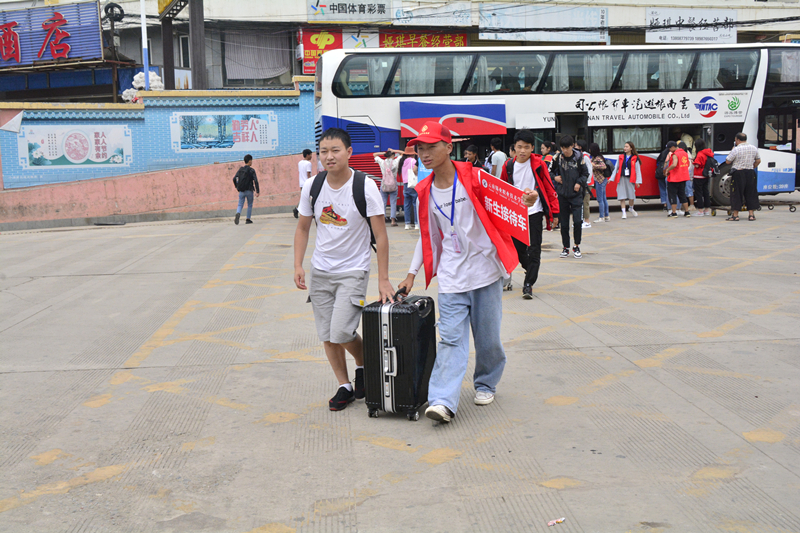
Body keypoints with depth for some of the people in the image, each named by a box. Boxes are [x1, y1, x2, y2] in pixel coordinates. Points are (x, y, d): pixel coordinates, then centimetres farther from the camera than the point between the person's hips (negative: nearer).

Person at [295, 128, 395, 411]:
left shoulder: (365, 187, -14)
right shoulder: (312, 186, -2)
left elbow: (380, 235, -12)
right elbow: (303, 228, 10)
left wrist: (383, 279, -15)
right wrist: (298, 266, -1)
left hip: (353, 271, -4)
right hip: (320, 271, 5)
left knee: (341, 332, -13)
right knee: (327, 335, 7)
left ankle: (363, 366, 17)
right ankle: (345, 386, 24)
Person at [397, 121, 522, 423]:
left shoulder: (474, 178, -6)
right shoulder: (425, 191, 6)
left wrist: (523, 204, -19)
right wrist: (412, 274, 14)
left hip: (485, 270, -2)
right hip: (450, 276, 2)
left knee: (488, 337, 8)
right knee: (451, 339, -7)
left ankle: (486, 384, 31)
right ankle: (443, 400, -12)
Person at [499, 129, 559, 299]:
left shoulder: (538, 164, -6)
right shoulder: (508, 166, 3)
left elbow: (549, 188, -2)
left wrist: (554, 211, -4)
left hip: (534, 212, -4)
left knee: (534, 249, -6)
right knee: (518, 248, 11)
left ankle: (528, 283, -2)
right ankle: (532, 271, 37)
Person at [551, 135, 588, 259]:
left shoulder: (579, 157, -3)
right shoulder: (557, 158, -2)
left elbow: (585, 173, 7)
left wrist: (580, 183, -9)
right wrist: (554, 177, -9)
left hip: (576, 194, -1)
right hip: (562, 194, 1)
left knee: (577, 221, -11)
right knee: (564, 223, 5)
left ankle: (577, 246, 8)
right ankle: (566, 247, 18)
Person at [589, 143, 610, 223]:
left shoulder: (598, 158, -16)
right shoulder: (594, 158, 12)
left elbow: (604, 166, -28)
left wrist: (594, 165, -27)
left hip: (600, 181, -10)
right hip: (602, 180, 10)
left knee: (600, 199, -5)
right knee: (604, 198, 13)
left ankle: (601, 217, 0)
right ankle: (606, 216, 19)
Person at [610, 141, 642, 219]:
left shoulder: (635, 158, 2)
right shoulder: (621, 157, 10)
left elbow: (638, 170, 3)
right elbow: (616, 168, 16)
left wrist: (638, 181, -3)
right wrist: (611, 178, 11)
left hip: (630, 179, -2)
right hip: (621, 178, 2)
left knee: (631, 195, -1)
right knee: (622, 196, -4)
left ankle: (631, 208, 28)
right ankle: (623, 212, 2)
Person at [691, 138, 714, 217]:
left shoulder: (700, 154, -19)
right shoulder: (709, 152, 7)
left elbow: (697, 165, -21)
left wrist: (693, 162, -1)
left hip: (699, 176, -9)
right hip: (706, 176, 9)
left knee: (698, 193, -1)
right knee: (706, 191, 15)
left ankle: (700, 210, -1)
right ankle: (707, 209, 20)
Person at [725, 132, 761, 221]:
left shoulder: (736, 149, -12)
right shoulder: (754, 148, 7)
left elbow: (727, 161, -7)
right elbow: (758, 161, 15)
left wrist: (732, 151, 3)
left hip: (738, 173, -5)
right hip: (750, 173, 5)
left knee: (737, 194, 0)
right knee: (750, 194, 11)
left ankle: (735, 215, 1)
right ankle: (751, 215, 11)